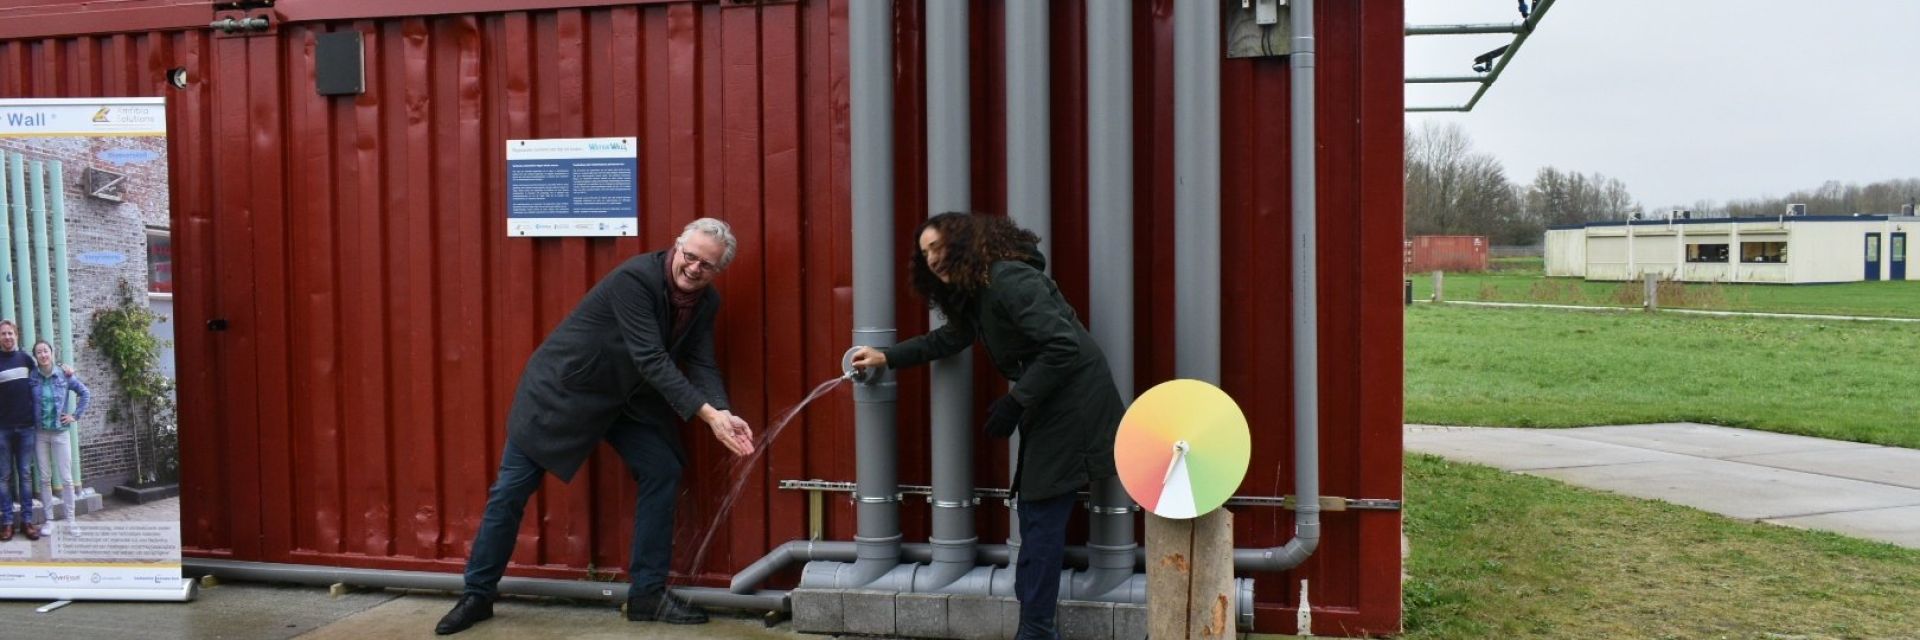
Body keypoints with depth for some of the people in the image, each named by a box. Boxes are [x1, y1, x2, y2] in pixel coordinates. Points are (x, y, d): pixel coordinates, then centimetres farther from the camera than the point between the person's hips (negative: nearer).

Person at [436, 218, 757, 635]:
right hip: (562, 388, -6)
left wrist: (723, 413, -30)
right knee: (511, 489, 0)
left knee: (663, 472, -6)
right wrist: (707, 413, -38)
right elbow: (651, 358, -33)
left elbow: (702, 366, -9)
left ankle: (648, 593, 4)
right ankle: (478, 595, 17)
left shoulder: (705, 303, -5)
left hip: (624, 397, 6)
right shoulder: (635, 278, -28)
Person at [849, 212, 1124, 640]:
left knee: (1042, 518, -6)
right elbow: (948, 338, 29)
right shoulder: (973, 293, 12)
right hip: (1047, 405, 10)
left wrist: (1013, 403, -22)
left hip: (1072, 403, -10)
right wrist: (888, 357, 24)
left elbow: (1064, 347, -26)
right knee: (1034, 514, 11)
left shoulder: (1009, 280, -20)